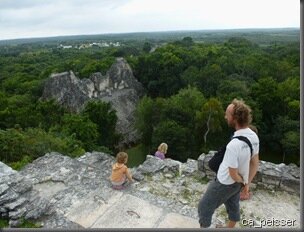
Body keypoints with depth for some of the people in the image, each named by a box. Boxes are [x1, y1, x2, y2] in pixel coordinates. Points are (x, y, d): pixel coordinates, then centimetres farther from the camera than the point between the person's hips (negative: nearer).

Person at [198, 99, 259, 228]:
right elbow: (255, 163, 0)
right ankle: (230, 228, 53)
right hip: (238, 182, 8)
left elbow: (233, 174, -26)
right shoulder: (254, 136, -12)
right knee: (233, 205, 30)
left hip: (224, 183, -8)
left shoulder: (234, 145, -38)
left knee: (205, 207, 13)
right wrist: (247, 183, 11)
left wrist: (241, 181, -3)